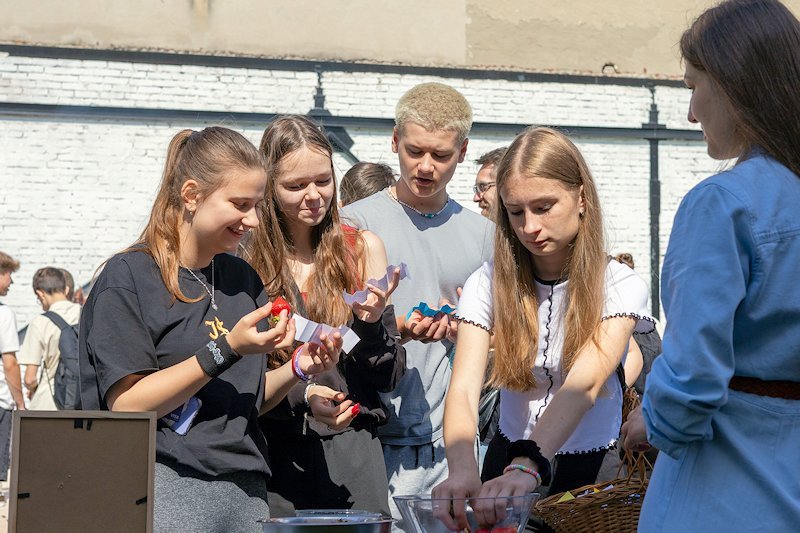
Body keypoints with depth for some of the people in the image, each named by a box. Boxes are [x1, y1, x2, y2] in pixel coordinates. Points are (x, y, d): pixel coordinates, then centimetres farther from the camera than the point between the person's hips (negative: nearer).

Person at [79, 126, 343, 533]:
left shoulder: (243, 278, 12)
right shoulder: (128, 278, -8)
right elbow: (127, 405, -15)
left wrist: (297, 368, -2)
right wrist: (227, 349, -19)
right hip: (167, 489, -6)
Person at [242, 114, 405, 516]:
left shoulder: (363, 249, 3)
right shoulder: (246, 261, -2)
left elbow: (390, 378, 6)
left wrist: (370, 324, -13)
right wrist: (302, 396, -19)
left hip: (352, 451, 1)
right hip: (278, 455, -1)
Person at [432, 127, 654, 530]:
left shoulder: (620, 287, -11)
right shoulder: (488, 284, -6)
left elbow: (583, 385, -27)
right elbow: (463, 388, -19)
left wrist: (528, 465, -44)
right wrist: (462, 469, -39)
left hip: (593, 467, -1)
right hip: (508, 459, 2)